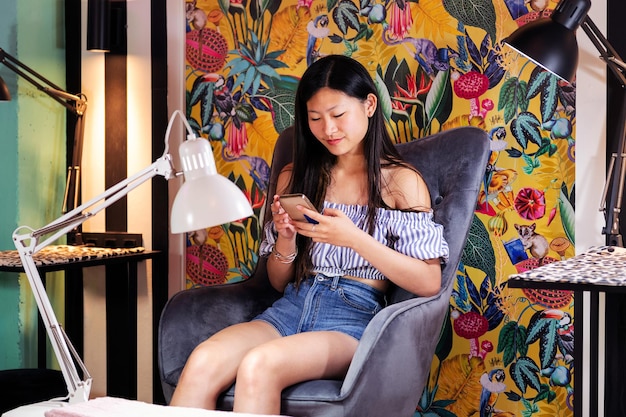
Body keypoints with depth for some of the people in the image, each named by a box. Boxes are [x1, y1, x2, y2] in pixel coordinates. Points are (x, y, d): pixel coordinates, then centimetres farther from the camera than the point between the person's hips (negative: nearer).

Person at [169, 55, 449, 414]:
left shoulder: (401, 181, 2)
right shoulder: (296, 176, 15)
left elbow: (429, 283, -6)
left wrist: (354, 238, -16)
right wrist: (286, 238, -2)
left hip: (354, 317, -4)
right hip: (291, 308, 4)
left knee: (258, 366, -35)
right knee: (203, 362, -29)